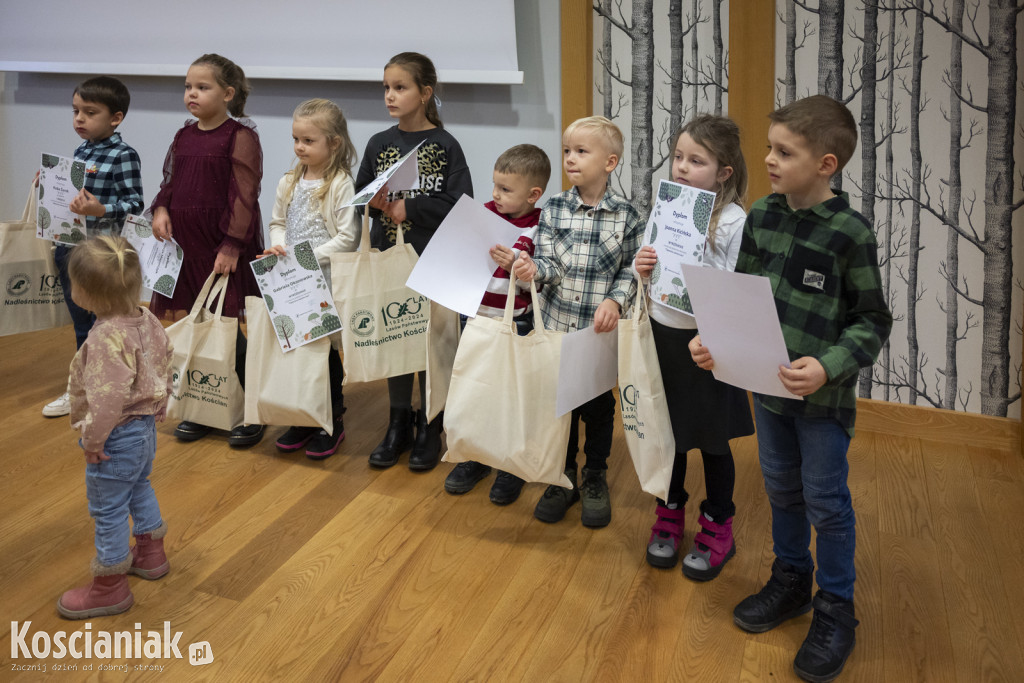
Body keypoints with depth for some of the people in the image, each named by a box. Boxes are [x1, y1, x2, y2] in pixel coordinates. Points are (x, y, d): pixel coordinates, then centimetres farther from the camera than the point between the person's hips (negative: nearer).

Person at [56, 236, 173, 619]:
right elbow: (164, 368, 9)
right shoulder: (147, 321, -3)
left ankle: (110, 585, 19)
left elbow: (106, 399, -32)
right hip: (145, 428, 10)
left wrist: (93, 440, -19)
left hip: (117, 436, -10)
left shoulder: (106, 338, -31)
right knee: (139, 488, 29)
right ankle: (151, 553, 47)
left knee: (108, 509, 6)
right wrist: (156, 412, 20)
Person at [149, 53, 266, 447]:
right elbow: (171, 182, 19)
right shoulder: (184, 136, 11)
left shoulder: (240, 137, -9)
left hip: (223, 248, -6)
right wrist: (161, 210, -2)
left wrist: (231, 245, -17)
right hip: (186, 244, 7)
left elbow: (245, 195, -13)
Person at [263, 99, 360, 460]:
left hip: (327, 282, -6)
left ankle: (332, 421, 18)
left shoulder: (341, 185, -12)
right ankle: (303, 419, 25)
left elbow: (348, 238, -16)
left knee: (325, 348, 4)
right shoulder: (289, 183, 7)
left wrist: (310, 257, -20)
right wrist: (277, 245, -5)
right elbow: (277, 221, 16)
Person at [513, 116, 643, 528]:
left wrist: (615, 301, -20)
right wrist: (534, 270, -24)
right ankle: (562, 478, 29)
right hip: (556, 324, 2)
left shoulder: (625, 216, -5)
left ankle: (595, 479, 31)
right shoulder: (553, 209, 0)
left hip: (601, 330, -2)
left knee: (598, 406, 12)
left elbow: (631, 270, -4)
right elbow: (550, 264, -3)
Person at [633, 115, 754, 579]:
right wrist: (642, 270, -11)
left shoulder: (733, 221, -14)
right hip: (662, 335, 5)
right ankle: (669, 518, 37)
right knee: (666, 432, 17)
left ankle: (717, 530, 30)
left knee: (711, 440, 11)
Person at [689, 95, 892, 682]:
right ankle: (790, 582, 41)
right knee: (782, 490, 20)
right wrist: (714, 337, -7)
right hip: (767, 385, 5)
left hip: (824, 397, -5)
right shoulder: (761, 215, -1)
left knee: (827, 503, 8)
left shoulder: (850, 233, -17)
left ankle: (836, 612, 26)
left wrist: (829, 366, -27)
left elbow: (872, 320, -13)